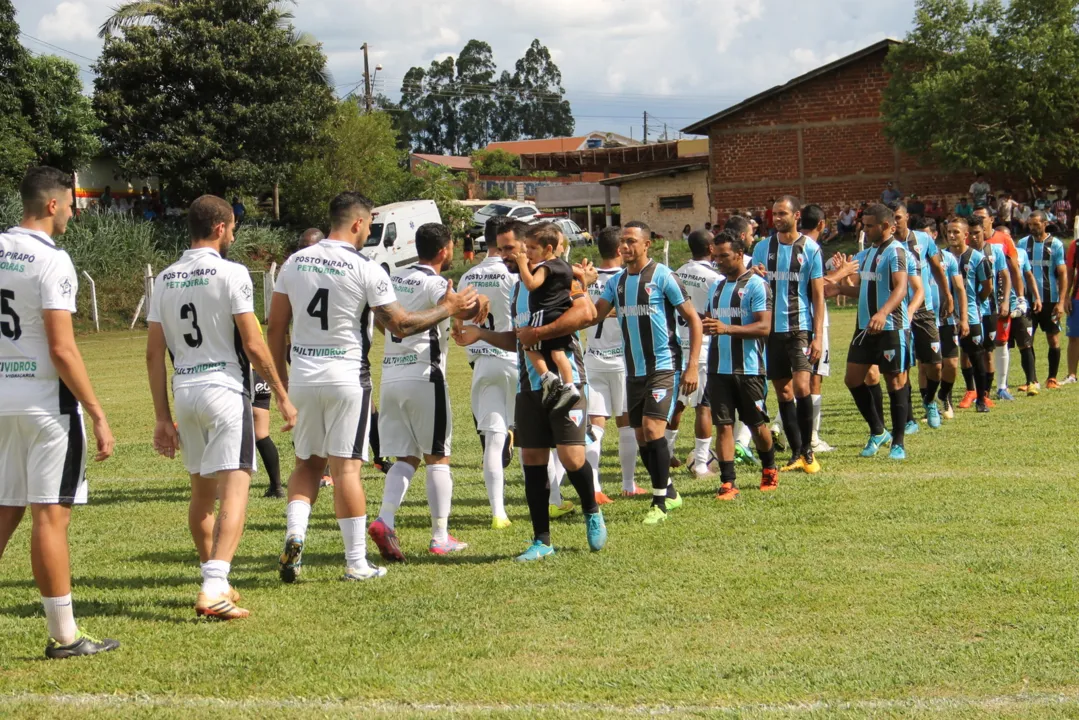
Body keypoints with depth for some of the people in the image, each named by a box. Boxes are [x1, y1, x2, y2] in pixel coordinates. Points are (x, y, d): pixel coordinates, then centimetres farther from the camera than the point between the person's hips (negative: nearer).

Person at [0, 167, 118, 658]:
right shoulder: (51, 261, -13)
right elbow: (62, 349, -18)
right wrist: (98, 415, -14)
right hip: (45, 398, -7)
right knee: (50, 516, -2)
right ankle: (63, 635, 4)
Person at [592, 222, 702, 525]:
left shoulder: (663, 277, -9)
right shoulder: (617, 282, 10)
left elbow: (694, 320, -6)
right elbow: (594, 315, 3)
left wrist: (692, 366, -12)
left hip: (663, 367, -7)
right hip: (634, 371, 7)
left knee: (653, 429, -16)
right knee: (641, 436, 9)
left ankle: (660, 502, -6)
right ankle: (669, 493, 27)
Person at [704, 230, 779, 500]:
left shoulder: (755, 285, -8)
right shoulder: (717, 286, 14)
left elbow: (764, 327, -16)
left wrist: (727, 328, -26)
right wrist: (706, 325, 0)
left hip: (748, 368, -5)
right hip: (719, 368, 5)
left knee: (756, 424, 7)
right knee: (724, 425, 0)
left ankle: (769, 470, 30)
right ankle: (727, 482, 1)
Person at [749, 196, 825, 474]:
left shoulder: (810, 248, -2)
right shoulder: (762, 248, 8)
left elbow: (818, 295, -1)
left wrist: (818, 336, -9)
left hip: (801, 328, -4)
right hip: (773, 328, 4)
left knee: (801, 386, -15)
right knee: (783, 392, 6)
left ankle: (807, 449, 0)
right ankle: (796, 453, 14)